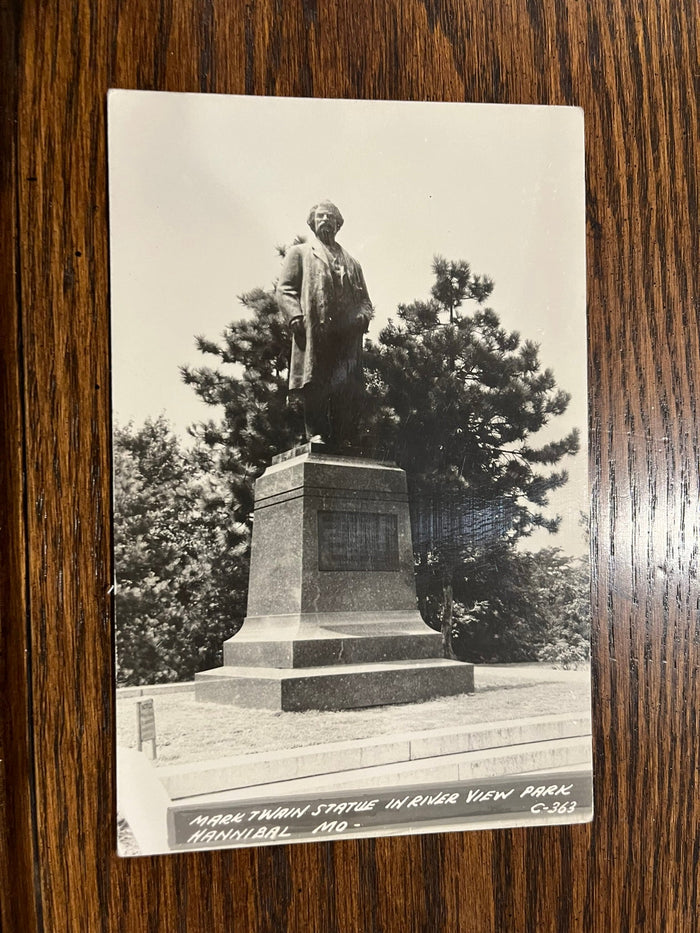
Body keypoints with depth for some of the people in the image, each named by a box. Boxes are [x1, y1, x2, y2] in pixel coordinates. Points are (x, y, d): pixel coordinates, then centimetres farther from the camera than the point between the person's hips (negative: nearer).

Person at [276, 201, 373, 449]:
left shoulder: (351, 263, 30)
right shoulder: (299, 253, 20)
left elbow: (364, 299, 25)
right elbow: (284, 289, 7)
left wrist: (363, 316, 2)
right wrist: (296, 316, -11)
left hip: (347, 335, 3)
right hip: (314, 331, -3)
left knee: (349, 388, -7)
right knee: (315, 385, -11)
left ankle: (344, 438, -7)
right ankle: (316, 433, -10)